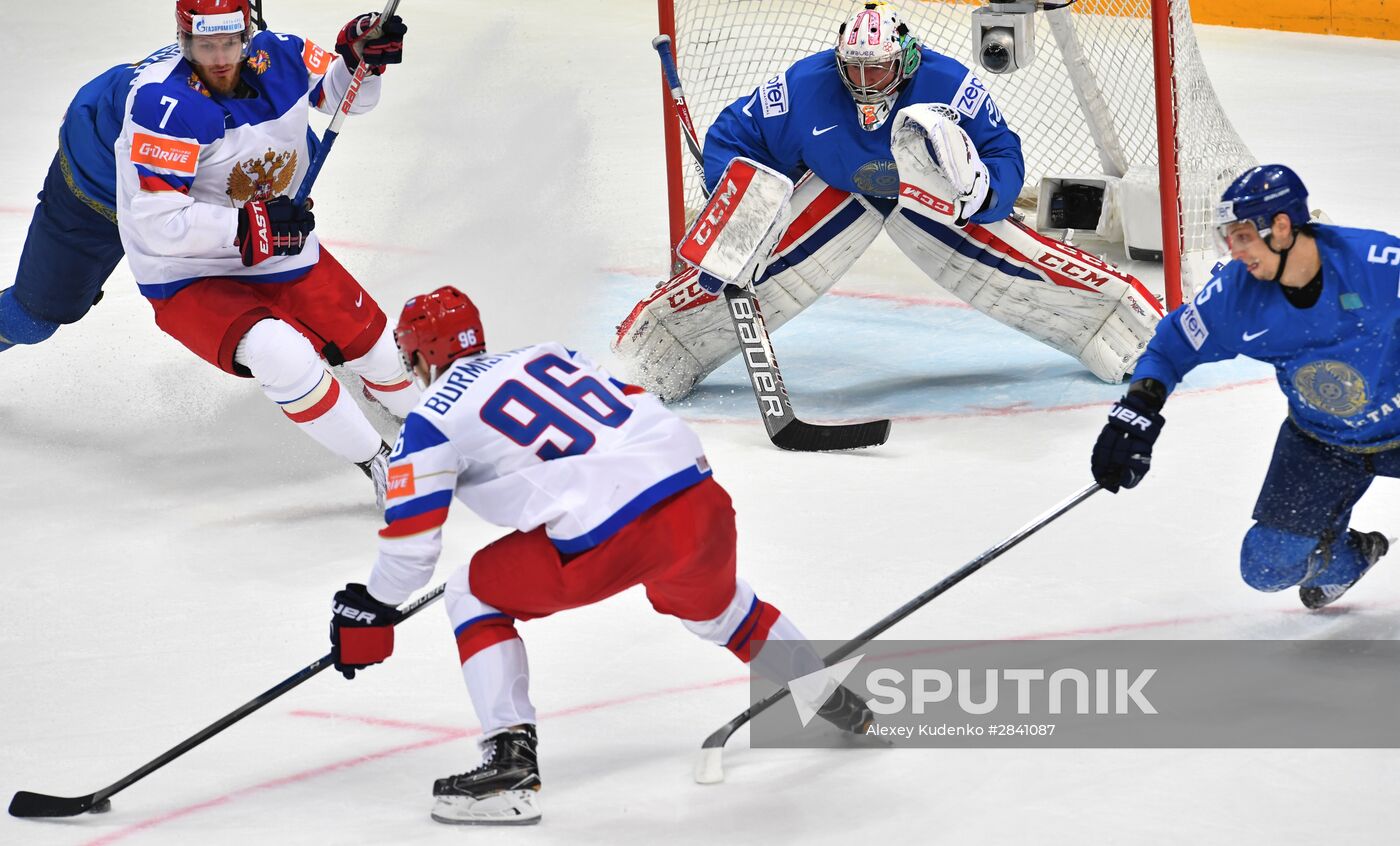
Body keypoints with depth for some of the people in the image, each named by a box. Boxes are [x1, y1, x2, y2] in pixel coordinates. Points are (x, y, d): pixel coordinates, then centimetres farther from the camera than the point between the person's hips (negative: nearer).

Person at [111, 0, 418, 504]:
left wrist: (361, 57, -11)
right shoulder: (164, 101, -29)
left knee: (370, 340, 19)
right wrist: (250, 227, -35)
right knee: (285, 358, -30)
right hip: (191, 279, -7)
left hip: (280, 248, 7)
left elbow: (342, 93, 11)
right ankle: (379, 467, -13)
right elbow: (156, 222, -32)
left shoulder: (277, 56, -10)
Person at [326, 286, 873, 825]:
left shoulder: (432, 421, 7)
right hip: (704, 504, 7)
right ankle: (839, 702, 51)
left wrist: (367, 614, 21)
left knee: (474, 595, 12)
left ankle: (512, 760, 1)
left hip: (613, 537, -7)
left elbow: (411, 544, 5)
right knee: (711, 604, 37)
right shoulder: (545, 353, 24)